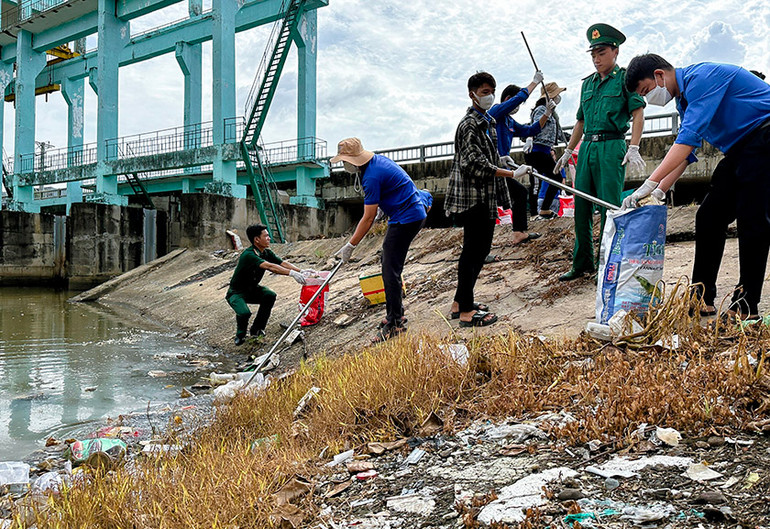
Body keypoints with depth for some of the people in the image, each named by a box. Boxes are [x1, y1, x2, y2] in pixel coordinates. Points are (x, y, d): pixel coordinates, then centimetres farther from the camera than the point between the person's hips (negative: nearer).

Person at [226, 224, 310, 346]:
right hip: (236, 293, -7)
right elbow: (269, 266, -44)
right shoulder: (248, 255, -31)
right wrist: (292, 273, -51)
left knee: (270, 295, -21)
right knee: (244, 313, -33)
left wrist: (301, 271, -28)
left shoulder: (266, 252, -4)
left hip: (251, 289, 7)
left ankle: (256, 329, -2)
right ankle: (240, 335, 3)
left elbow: (283, 263, -11)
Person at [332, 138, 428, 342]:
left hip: (406, 220, -11)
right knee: (389, 263, 17)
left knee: (390, 270, -9)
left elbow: (369, 218, -18)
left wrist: (350, 245, -11)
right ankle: (396, 313, 26)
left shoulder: (372, 177, -21)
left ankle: (395, 324, -5)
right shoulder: (378, 159, 8)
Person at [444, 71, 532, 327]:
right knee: (473, 251, -6)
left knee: (480, 248, 14)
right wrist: (513, 174, -23)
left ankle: (460, 302, 24)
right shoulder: (469, 125, -14)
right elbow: (476, 165, -22)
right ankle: (466, 312, 0)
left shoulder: (489, 121, 17)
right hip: (472, 198, -10)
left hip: (486, 196, 10)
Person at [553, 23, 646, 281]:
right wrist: (568, 151, 21)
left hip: (612, 147, -6)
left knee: (609, 206, -6)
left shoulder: (625, 77, 3)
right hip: (587, 147, 6)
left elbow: (638, 114, -4)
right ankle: (582, 262, 15)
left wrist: (633, 148, -16)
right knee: (581, 206, 5)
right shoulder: (587, 83, 19)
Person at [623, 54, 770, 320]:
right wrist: (659, 191, 2)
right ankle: (702, 298, 9)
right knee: (709, 218, 5)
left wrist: (650, 184, -32)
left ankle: (746, 306, -6)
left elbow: (689, 137, -28)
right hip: (740, 149, 10)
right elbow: (685, 152, 14)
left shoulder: (701, 77, -17)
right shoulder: (685, 98, 14)